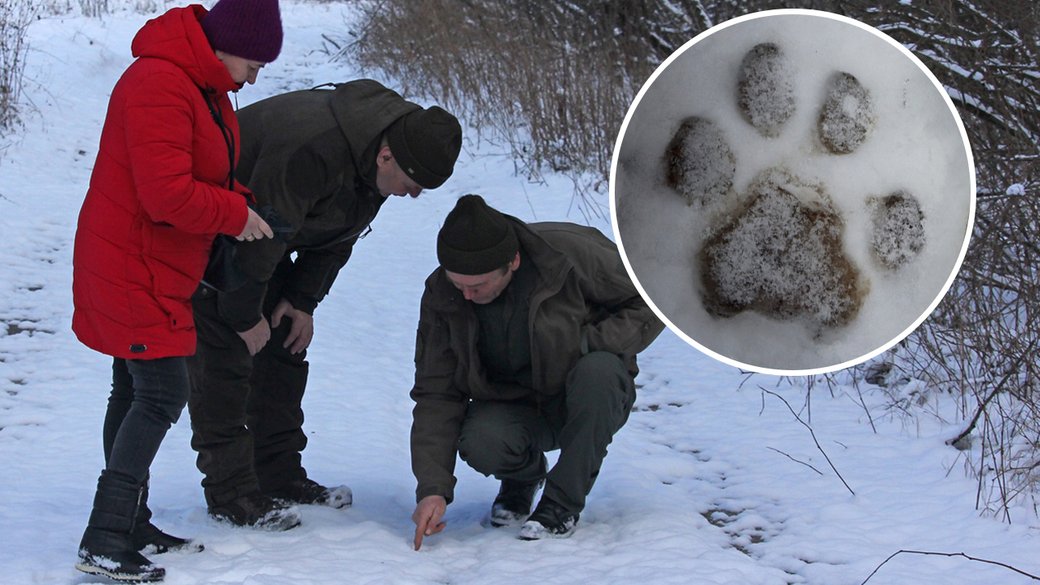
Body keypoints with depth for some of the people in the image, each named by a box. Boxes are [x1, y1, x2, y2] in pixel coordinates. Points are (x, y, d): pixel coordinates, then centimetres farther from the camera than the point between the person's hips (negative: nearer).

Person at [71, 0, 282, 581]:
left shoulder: (206, 86, 12)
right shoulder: (159, 85, -23)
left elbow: (209, 169, 22)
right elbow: (167, 194, -28)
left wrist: (241, 205, 3)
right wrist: (237, 214, -15)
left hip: (157, 272, 11)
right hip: (131, 269, -11)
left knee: (135, 393, 15)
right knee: (161, 395, -12)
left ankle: (129, 525, 24)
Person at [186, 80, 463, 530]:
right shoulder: (309, 151, -39)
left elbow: (337, 237, 4)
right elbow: (258, 234, -31)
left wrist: (304, 300, 0)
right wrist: (245, 315, -21)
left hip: (267, 234, 9)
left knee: (286, 349, 9)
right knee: (224, 358, -12)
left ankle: (281, 478, 16)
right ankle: (229, 492, -8)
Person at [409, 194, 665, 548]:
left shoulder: (572, 253, -24)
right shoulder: (441, 297, -14)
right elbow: (436, 396, -13)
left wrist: (590, 342, -25)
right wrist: (432, 488, -22)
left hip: (590, 401, -1)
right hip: (512, 406, 1)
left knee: (598, 370, -36)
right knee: (480, 444, -32)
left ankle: (562, 504, -17)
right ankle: (523, 476, 7)